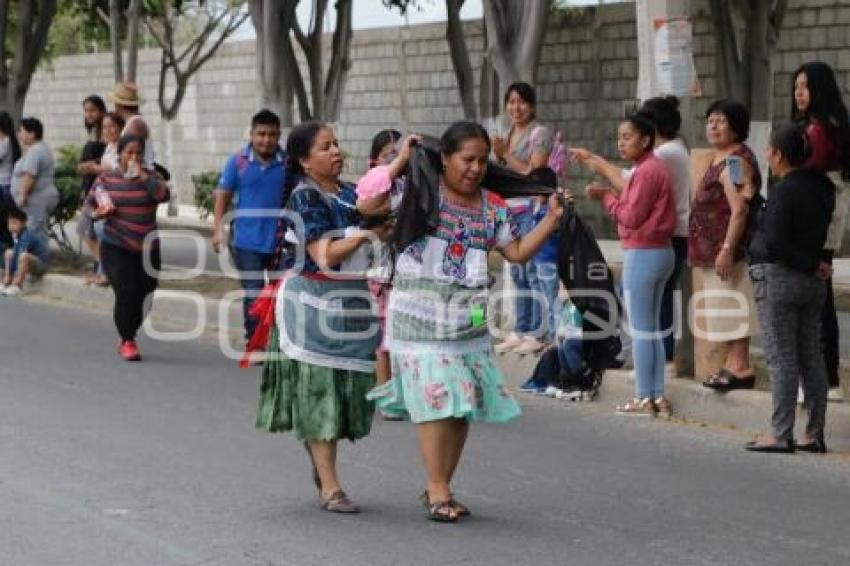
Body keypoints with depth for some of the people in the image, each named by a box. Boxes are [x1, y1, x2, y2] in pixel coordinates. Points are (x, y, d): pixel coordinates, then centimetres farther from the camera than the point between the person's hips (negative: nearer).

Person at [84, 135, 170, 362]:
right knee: (126, 293, -14)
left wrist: (142, 176, -17)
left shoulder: (150, 177, 3)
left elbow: (164, 195, -15)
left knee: (142, 297, 5)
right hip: (116, 248, -2)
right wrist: (96, 213, -11)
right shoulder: (106, 179, 2)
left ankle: (127, 338, 28)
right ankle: (128, 342, 2)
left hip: (147, 249, 2)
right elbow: (89, 203, 11)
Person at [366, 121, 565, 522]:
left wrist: (552, 218, 4)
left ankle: (439, 488, 19)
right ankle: (437, 491, -3)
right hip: (422, 318, -6)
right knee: (436, 401, -10)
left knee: (464, 406, 7)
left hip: (470, 320, 6)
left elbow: (517, 252, 12)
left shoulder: (492, 207, 10)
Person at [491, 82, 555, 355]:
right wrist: (498, 156, 5)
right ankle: (520, 331, 16)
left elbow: (533, 173, -13)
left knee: (535, 272, -10)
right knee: (518, 273, 11)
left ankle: (538, 333, -8)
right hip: (511, 211, 8)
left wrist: (506, 154, -13)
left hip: (533, 210, -8)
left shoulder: (540, 133, -6)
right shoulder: (509, 135, 17)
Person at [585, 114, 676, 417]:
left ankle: (644, 398, 0)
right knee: (653, 327, 13)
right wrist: (609, 195, 5)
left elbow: (632, 217, -18)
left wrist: (606, 196, -6)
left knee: (640, 329, -4)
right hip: (661, 252, 10)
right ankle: (658, 396, 14)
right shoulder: (656, 167, 15)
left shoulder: (646, 171, -16)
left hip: (642, 254, -10)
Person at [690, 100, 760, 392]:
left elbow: (740, 210, -22)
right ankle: (733, 364, 17)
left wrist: (727, 250, -26)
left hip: (728, 249, -10)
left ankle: (740, 367, -6)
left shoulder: (736, 161, -15)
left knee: (732, 305, -8)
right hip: (714, 248, 10)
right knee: (726, 307, 12)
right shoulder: (719, 159, 16)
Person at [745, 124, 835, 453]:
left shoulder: (785, 190, -15)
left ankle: (781, 435, -5)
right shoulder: (822, 188, 8)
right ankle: (815, 435, 12)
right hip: (813, 280, 8)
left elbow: (774, 242, -20)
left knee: (781, 359, -5)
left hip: (779, 277, -8)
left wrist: (811, 264, -13)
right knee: (811, 357, 10)